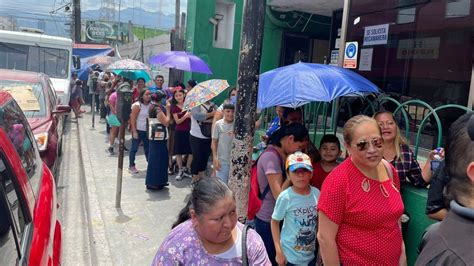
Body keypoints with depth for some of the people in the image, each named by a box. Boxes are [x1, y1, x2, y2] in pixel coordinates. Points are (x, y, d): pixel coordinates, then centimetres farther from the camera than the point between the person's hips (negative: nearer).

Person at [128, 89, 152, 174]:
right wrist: (134, 131, -15)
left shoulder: (150, 105, 3)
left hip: (147, 130, 5)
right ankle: (131, 166, 14)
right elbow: (133, 119, -11)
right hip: (138, 130, -5)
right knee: (134, 149, 4)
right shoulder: (137, 105, -11)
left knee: (148, 148, 12)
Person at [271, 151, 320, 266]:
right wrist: (279, 252, -10)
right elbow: (275, 222, -9)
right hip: (290, 256, -4)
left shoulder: (316, 193, -7)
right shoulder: (285, 197, -19)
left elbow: (319, 220, 6)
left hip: (311, 255, 4)